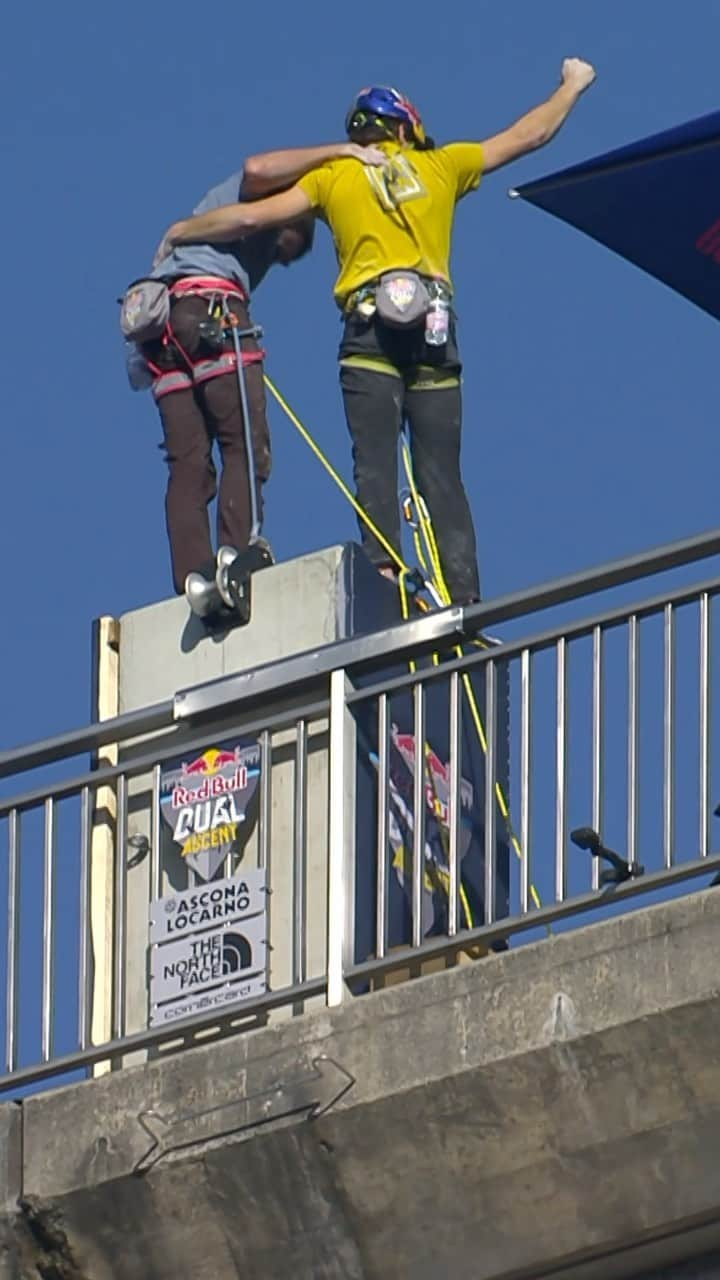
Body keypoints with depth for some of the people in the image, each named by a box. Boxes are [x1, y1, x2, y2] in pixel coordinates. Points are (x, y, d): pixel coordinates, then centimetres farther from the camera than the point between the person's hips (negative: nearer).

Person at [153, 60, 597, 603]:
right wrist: (573, 87, 45)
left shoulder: (334, 176, 12)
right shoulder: (440, 166, 18)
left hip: (371, 331, -2)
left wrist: (183, 231, 24)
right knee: (442, 477, 2)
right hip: (435, 332, 2)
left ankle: (383, 572, -24)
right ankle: (463, 597, -6)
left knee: (375, 465, -7)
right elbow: (528, 136, 28)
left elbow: (253, 216, 8)